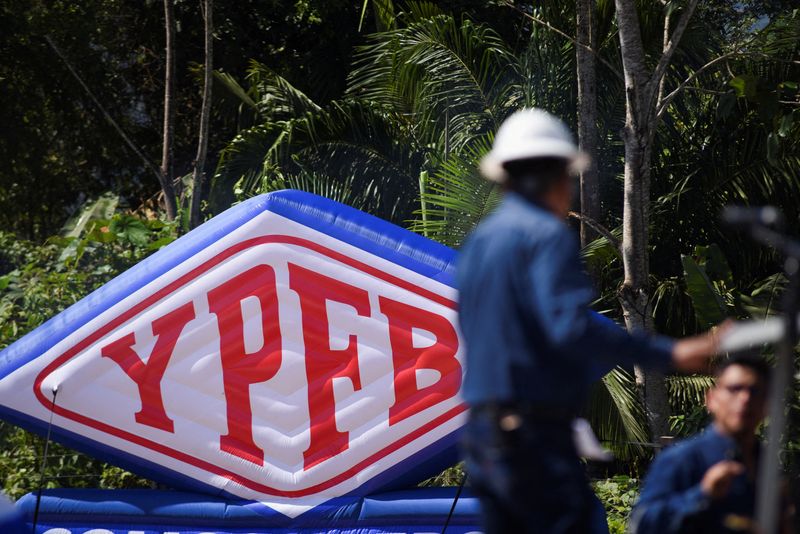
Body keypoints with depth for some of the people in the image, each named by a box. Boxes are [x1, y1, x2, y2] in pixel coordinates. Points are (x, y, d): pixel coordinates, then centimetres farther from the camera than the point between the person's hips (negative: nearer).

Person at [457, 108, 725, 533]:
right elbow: (570, 326, -23)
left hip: (481, 434, 9)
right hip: (534, 434, -9)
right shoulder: (546, 235, -10)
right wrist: (667, 354, -22)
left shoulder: (478, 242, 16)